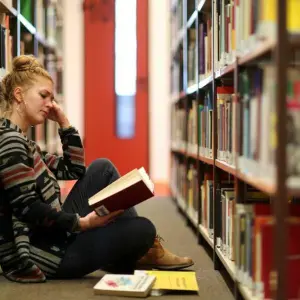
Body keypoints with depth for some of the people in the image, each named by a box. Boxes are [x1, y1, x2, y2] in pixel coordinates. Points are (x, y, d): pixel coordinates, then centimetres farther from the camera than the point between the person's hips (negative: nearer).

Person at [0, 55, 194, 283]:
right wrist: (82, 223, -20)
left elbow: (74, 171, 16)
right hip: (38, 253, -11)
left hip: (51, 236, 11)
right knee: (143, 229, -15)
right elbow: (27, 209, -23)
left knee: (102, 168, 13)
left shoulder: (21, 142, 16)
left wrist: (64, 123, 10)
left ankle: (141, 250, 13)